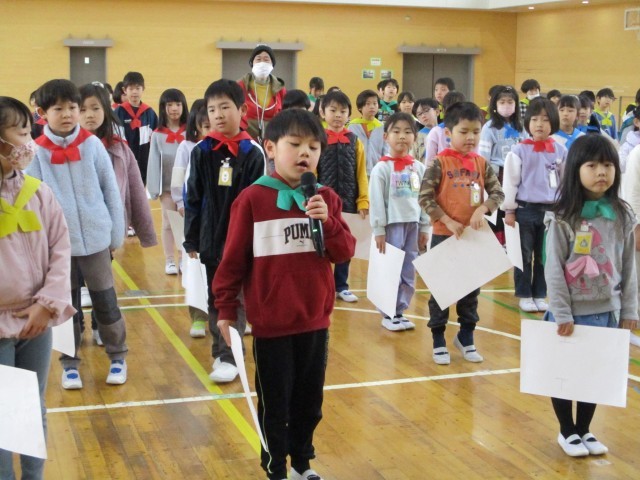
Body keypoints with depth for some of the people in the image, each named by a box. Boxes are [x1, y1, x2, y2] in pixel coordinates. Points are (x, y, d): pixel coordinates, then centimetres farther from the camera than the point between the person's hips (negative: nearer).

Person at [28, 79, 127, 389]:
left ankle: (117, 357, 26)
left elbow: (111, 190, 2)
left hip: (95, 238, 0)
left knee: (105, 301, 10)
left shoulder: (92, 144, -3)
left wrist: (116, 233, 3)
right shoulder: (36, 152, -4)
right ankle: (70, 363, 26)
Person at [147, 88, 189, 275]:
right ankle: (170, 261, 18)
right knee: (168, 223, 9)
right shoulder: (157, 134, -2)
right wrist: (154, 189, -6)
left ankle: (184, 259, 19)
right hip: (167, 186, 1)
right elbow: (153, 162, -2)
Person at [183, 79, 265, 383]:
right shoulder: (201, 152, 0)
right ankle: (225, 348, 24)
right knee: (215, 299, 12)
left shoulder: (252, 153, -6)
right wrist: (191, 239, 2)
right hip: (211, 238, 3)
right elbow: (193, 198, 3)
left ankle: (228, 356, 8)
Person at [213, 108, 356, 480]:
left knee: (310, 401, 18)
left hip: (315, 321, 4)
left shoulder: (326, 199, 2)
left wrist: (327, 221, -18)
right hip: (272, 323, -4)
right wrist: (226, 309, -5)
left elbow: (345, 253, -1)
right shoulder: (252, 199, -10)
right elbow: (234, 259, -6)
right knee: (274, 403, 10)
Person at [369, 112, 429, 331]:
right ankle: (388, 314, 10)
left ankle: (400, 311, 19)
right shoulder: (382, 168, -6)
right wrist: (378, 230, -10)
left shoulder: (419, 167, 8)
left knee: (409, 273, 8)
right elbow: (376, 201, -7)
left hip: (413, 225, 5)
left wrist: (424, 228, 9)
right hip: (392, 225, -5)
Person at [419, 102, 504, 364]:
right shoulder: (440, 163, -9)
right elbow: (425, 198, -12)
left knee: (471, 288, 13)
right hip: (444, 235, -4)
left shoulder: (482, 163, 2)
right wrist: (448, 221, -18)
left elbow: (498, 193, 3)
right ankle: (438, 341, 18)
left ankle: (466, 337, 29)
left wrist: (482, 209, -16)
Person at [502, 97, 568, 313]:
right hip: (525, 209, -2)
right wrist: (509, 210, -4)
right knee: (525, 256, 6)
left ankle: (540, 295, 21)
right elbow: (510, 182, -3)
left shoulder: (561, 151, 2)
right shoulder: (519, 151, -6)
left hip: (552, 210, 2)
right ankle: (524, 295, 18)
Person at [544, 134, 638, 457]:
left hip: (606, 312, 4)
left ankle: (584, 430, 32)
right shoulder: (563, 218, -12)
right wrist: (561, 313, -14)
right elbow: (554, 270, -11)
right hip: (572, 312, -3)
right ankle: (567, 431, 29)